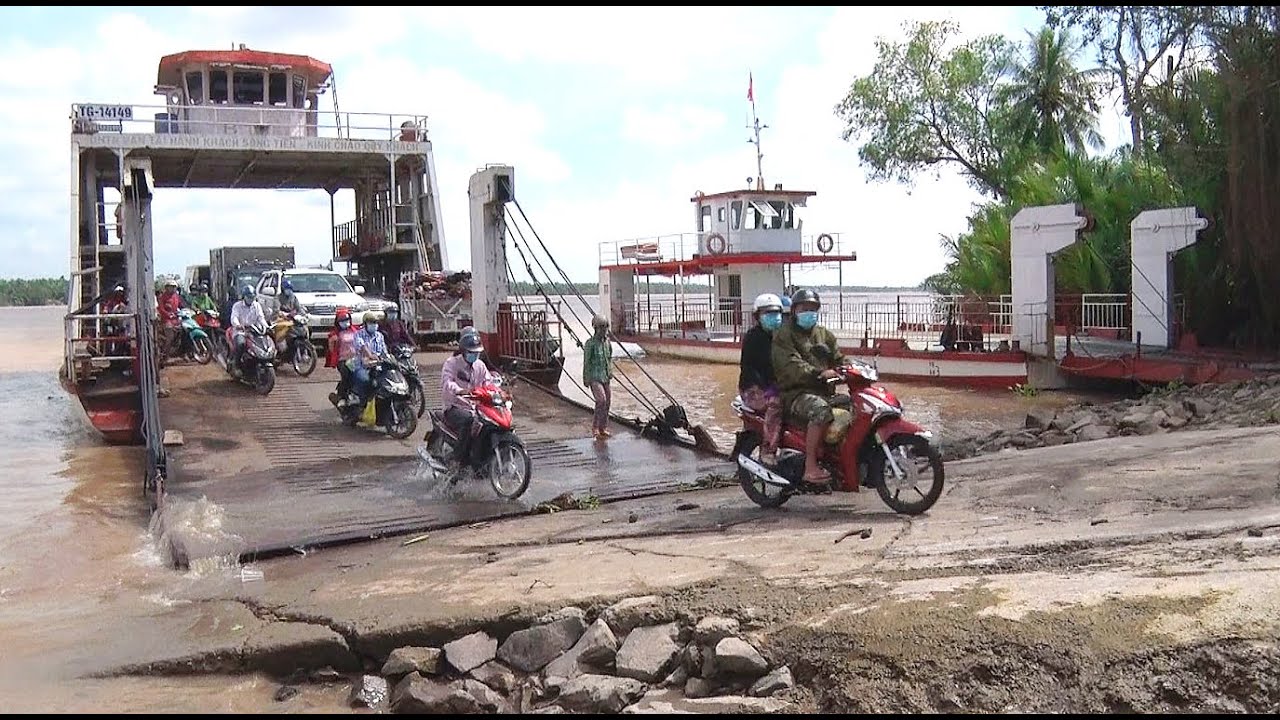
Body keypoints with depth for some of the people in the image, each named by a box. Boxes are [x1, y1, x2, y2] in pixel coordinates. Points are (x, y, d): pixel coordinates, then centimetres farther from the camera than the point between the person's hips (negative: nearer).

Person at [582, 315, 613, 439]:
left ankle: (603, 428, 19)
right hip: (594, 377, -7)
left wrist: (610, 372, 12)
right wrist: (585, 379, -8)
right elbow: (586, 362, -8)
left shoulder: (607, 342, 9)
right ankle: (595, 429, -9)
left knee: (607, 401, 7)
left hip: (605, 377, 7)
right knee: (601, 400, -19)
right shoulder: (590, 343, -10)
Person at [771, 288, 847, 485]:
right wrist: (819, 373, -30)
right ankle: (810, 467, -35)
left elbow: (839, 361, 20)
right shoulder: (783, 335, 1)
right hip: (795, 393, -7)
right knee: (821, 409, -36)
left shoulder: (825, 335, 24)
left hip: (824, 392, 7)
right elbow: (792, 365, -16)